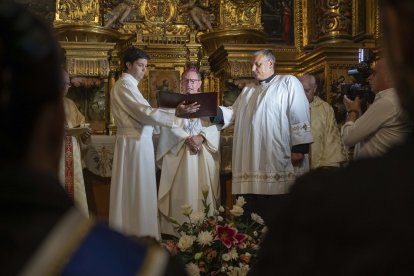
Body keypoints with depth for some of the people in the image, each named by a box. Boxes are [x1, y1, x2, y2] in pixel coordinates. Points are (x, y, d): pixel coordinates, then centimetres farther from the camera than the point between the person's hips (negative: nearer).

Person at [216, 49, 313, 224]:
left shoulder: (288, 83, 3)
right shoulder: (248, 90, 24)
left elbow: (299, 116, -6)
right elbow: (233, 113, 18)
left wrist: (299, 148, -15)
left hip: (278, 159, -6)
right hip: (253, 162, 6)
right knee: (254, 210, 6)